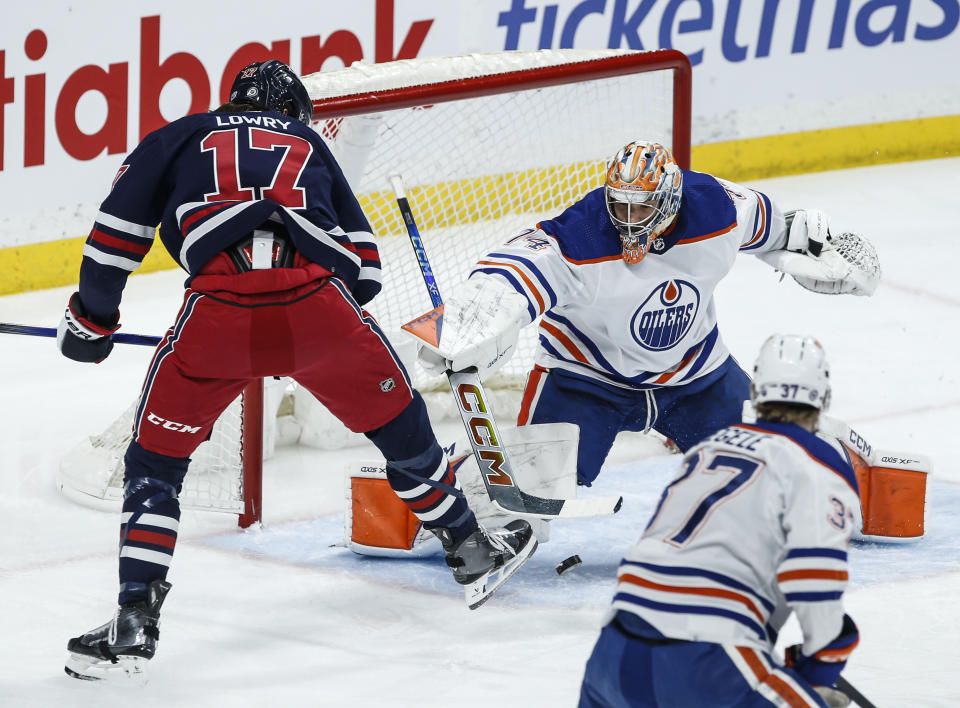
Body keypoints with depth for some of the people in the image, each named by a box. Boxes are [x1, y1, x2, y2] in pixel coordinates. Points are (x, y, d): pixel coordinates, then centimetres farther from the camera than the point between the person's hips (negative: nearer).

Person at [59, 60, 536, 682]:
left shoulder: (181, 137, 26)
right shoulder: (309, 145, 32)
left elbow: (120, 227, 17)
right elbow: (362, 259, 28)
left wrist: (93, 316, 29)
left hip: (218, 310, -1)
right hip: (317, 301, 1)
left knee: (156, 458, 16)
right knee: (397, 417, 27)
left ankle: (135, 620, 6)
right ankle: (471, 550, 39)